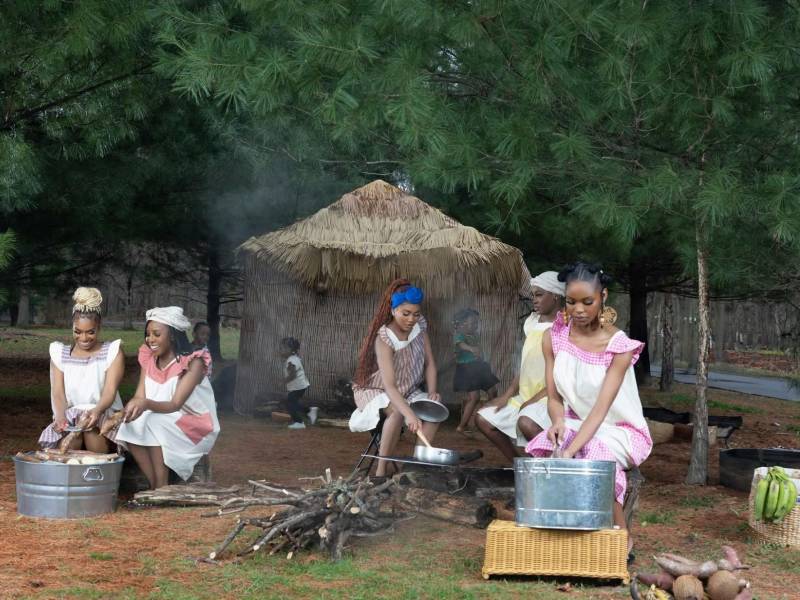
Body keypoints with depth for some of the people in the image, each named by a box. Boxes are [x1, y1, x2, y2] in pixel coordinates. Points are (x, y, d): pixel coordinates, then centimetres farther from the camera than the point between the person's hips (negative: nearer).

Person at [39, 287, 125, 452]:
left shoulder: (113, 352, 3)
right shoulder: (60, 354, 11)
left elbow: (110, 391, -10)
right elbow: (58, 392, -2)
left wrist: (97, 411, -35)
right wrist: (61, 417, -26)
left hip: (104, 415, -1)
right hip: (69, 417, 1)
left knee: (91, 425, -36)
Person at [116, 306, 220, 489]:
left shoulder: (193, 362, -16)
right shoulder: (148, 360, 4)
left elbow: (175, 405, -25)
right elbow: (139, 397, -4)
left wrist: (146, 404, -45)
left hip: (195, 427, -6)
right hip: (162, 426, 6)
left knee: (155, 424, -32)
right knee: (131, 427, -24)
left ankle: (162, 490, -27)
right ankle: (155, 487, -20)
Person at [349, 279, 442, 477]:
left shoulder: (419, 327, -8)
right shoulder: (384, 339, -29)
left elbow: (429, 363, 0)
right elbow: (389, 385, -38)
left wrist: (432, 392, -18)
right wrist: (410, 414, -51)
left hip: (408, 391, 6)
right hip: (375, 391, -6)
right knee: (397, 411, -37)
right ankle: (381, 471, -30)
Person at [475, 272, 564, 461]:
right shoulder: (532, 323, 14)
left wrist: (533, 401, -18)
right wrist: (507, 395, 4)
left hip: (550, 396, -9)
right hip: (525, 396, 9)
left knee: (526, 423, -36)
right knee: (483, 419, -1)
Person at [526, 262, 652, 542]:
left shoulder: (618, 346, -18)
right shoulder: (554, 338, -4)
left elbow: (601, 407, -26)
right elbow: (554, 397, -2)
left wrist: (571, 450, -39)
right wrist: (558, 421, -27)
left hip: (619, 429, -3)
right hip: (575, 424, 3)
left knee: (597, 455, -36)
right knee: (546, 449, -30)